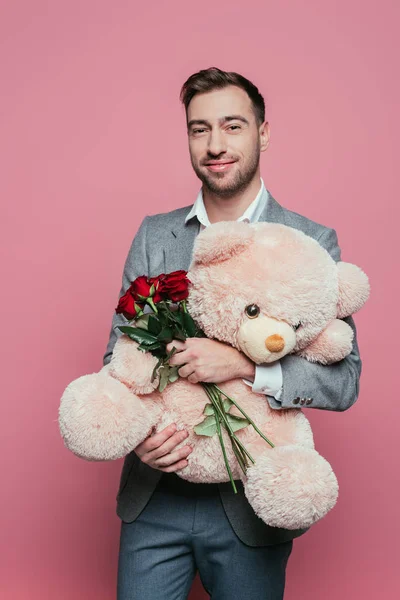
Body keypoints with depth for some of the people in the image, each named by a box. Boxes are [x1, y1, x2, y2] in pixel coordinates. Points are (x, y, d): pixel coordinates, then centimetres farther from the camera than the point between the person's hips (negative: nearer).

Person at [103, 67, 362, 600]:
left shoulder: (313, 242, -6)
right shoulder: (153, 236, 3)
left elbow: (345, 379, -10)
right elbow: (119, 353, 5)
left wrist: (244, 365, -25)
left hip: (250, 505, -2)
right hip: (153, 499, 2)